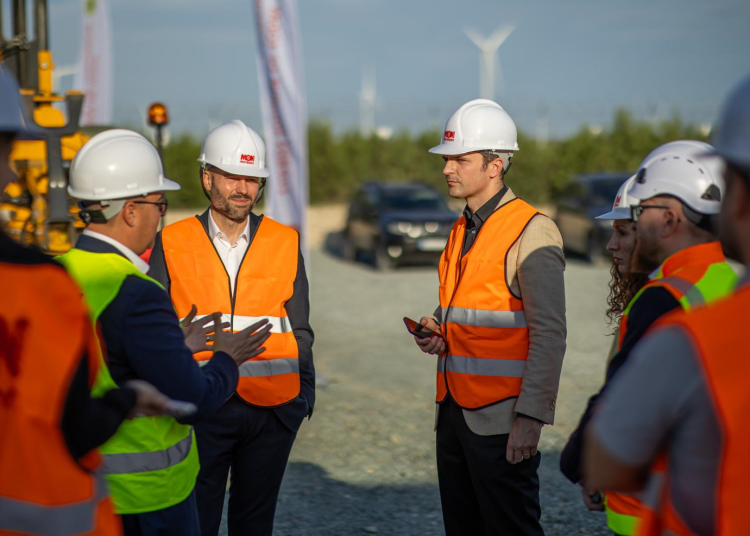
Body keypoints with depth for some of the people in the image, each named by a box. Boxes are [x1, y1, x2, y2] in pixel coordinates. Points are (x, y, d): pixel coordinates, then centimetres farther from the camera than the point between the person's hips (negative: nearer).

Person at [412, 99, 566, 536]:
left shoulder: (532, 230, -11)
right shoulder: (462, 231, 15)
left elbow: (549, 334, -16)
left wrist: (531, 417, -20)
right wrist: (434, 329, 5)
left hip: (500, 418, -8)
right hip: (454, 411, 8)